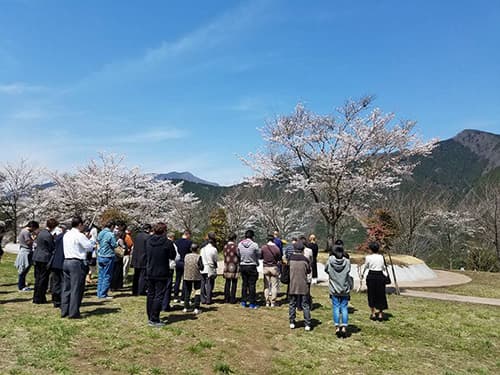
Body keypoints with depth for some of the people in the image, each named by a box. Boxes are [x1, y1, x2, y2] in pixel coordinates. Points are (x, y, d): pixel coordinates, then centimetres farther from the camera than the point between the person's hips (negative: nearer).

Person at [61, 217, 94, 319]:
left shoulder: (66, 235, 12)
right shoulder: (80, 236, -13)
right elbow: (90, 247, -8)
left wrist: (86, 239, 17)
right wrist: (91, 240, 9)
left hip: (66, 261, 8)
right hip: (77, 263, -8)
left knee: (66, 288, 13)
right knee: (76, 289, -2)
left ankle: (64, 311, 19)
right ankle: (73, 313, 1)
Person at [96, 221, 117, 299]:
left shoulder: (100, 233, 6)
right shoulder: (110, 234, -15)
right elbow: (114, 245, -10)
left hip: (100, 256, 7)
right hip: (108, 257, -7)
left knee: (101, 275, 13)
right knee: (107, 276, 1)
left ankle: (99, 293, 19)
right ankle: (103, 294, 3)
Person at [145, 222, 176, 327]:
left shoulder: (148, 241, 0)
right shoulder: (167, 242, -15)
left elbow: (146, 254, 12)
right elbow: (173, 256, -5)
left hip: (149, 272, 5)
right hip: (162, 274, -5)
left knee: (150, 294, 15)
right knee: (159, 296, 1)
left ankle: (150, 317, 23)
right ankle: (154, 319, 0)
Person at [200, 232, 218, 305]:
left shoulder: (203, 247, 1)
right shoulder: (213, 249, -13)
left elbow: (200, 257, 4)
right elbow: (215, 260, -4)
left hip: (202, 269, 4)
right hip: (210, 269, -4)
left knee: (203, 284, 11)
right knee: (209, 284, 4)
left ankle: (203, 299, 15)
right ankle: (208, 300, 5)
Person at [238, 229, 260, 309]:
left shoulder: (240, 244, -3)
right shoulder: (254, 245, -15)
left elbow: (238, 255, 5)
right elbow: (259, 255, -4)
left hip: (242, 266, 4)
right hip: (252, 266, -4)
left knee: (244, 284, 15)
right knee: (252, 284, 3)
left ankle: (243, 301, 20)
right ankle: (252, 303, 7)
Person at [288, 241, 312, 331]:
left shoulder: (290, 259, -6)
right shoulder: (305, 260, -9)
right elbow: (309, 271, 2)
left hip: (292, 285, 1)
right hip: (303, 285, -1)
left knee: (292, 304, 13)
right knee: (305, 305, 8)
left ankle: (292, 322, 18)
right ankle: (307, 324, 9)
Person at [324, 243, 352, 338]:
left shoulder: (330, 261, -11)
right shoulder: (347, 262, -10)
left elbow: (326, 270, 3)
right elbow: (348, 271, 3)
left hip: (334, 289, 0)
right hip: (345, 289, 1)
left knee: (336, 307, 6)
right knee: (344, 307, 7)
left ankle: (337, 327, 5)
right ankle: (344, 327, 6)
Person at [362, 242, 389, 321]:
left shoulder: (368, 257, -7)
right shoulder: (381, 257, -1)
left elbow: (365, 267, 6)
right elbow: (383, 267, 10)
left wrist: (363, 274, 26)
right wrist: (386, 270, 34)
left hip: (371, 276, -2)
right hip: (380, 276, 2)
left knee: (371, 295, 10)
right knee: (380, 295, 11)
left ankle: (373, 314, 14)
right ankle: (380, 314, 13)